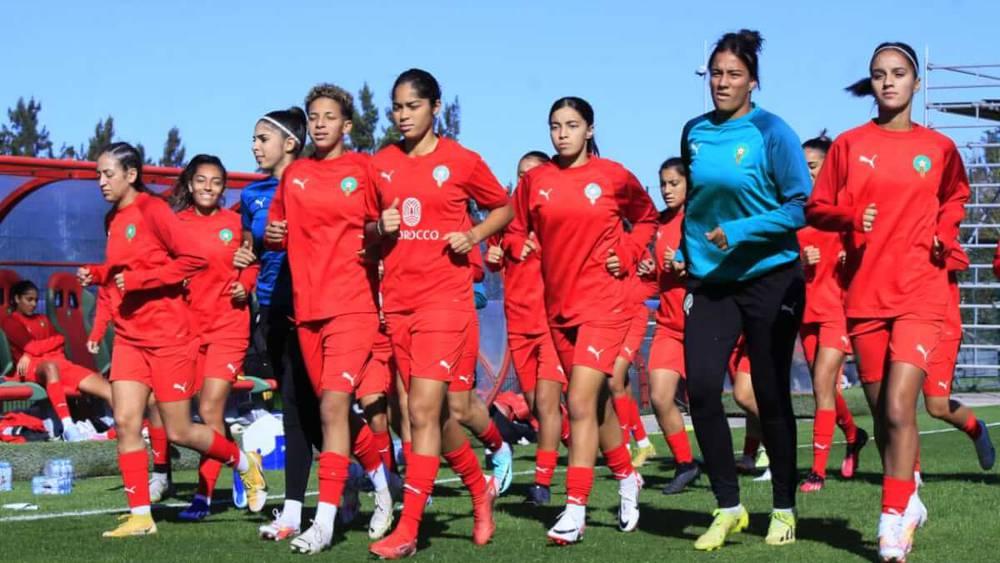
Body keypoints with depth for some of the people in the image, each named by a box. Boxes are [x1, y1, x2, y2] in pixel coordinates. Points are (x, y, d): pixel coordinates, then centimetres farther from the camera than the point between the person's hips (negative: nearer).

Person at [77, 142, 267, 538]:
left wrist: (138, 279, -21)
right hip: (129, 336, 6)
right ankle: (140, 516, 1)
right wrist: (97, 274, 4)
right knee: (125, 422, -5)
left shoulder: (152, 210, -11)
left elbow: (194, 258, -18)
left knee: (179, 432, 1)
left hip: (167, 336, -6)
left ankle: (244, 463, 26)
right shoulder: (114, 219, 11)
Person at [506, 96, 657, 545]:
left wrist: (626, 254, -2)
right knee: (596, 400, 16)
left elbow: (646, 218, 12)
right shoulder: (535, 180, 3)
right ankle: (627, 478, 37)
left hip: (603, 302, -4)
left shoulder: (613, 176, -3)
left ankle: (575, 510, -12)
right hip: (558, 303, 4)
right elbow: (517, 227, 14)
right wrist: (519, 246, -8)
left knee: (580, 403, -14)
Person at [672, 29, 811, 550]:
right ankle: (728, 508, 4)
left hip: (769, 279, -4)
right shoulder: (694, 132, 5)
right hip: (710, 281, 4)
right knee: (700, 389, -9)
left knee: (771, 396, 3)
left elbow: (801, 206, -12)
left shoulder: (771, 132, -9)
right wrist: (683, 250, 9)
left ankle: (784, 510, 19)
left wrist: (741, 232, -20)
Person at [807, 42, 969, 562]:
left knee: (899, 407, -16)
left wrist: (946, 234, 4)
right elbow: (817, 207, 6)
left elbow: (955, 198, 22)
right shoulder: (849, 145, 3)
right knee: (881, 411, 9)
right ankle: (908, 502, 30)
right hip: (865, 294, 2)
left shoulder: (938, 147, 4)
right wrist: (851, 217, -14)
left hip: (919, 293, -2)